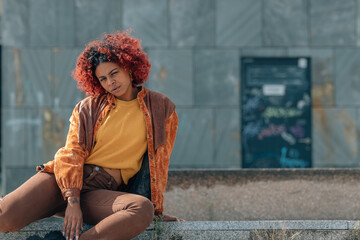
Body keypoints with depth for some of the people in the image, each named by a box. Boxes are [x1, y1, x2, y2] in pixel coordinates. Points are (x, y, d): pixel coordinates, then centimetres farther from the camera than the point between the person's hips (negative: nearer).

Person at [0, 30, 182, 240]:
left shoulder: (161, 108, 12)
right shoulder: (88, 108, 12)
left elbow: (159, 162, 17)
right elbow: (71, 154, 2)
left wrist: (156, 208, 15)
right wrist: (73, 202, -14)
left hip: (102, 192, 0)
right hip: (62, 182, 0)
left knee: (143, 209, -39)